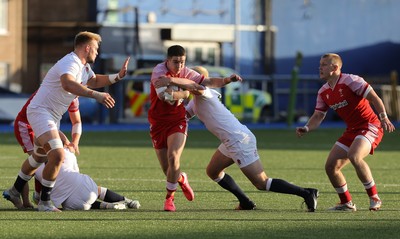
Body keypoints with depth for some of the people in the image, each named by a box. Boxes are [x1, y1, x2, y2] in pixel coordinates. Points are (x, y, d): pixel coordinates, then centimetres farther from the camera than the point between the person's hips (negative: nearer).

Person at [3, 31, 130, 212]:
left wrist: (118, 76, 17)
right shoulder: (70, 63, -21)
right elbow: (67, 84, -42)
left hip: (52, 116, 11)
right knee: (57, 155, -23)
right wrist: (96, 95, -50)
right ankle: (44, 202, -15)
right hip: (40, 111, -11)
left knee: (41, 156, 22)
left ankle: (15, 191, 38)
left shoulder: (84, 66, 12)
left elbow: (94, 81, 31)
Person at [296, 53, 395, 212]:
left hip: (370, 127, -8)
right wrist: (306, 129, -8)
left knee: (354, 156, -34)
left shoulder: (350, 81, -15)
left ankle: (374, 198, -21)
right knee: (331, 166, -1)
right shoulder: (323, 92, 8)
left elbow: (374, 98, -17)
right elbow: (318, 116, 11)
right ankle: (347, 204, 14)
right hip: (351, 131, 8)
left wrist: (384, 118, -29)